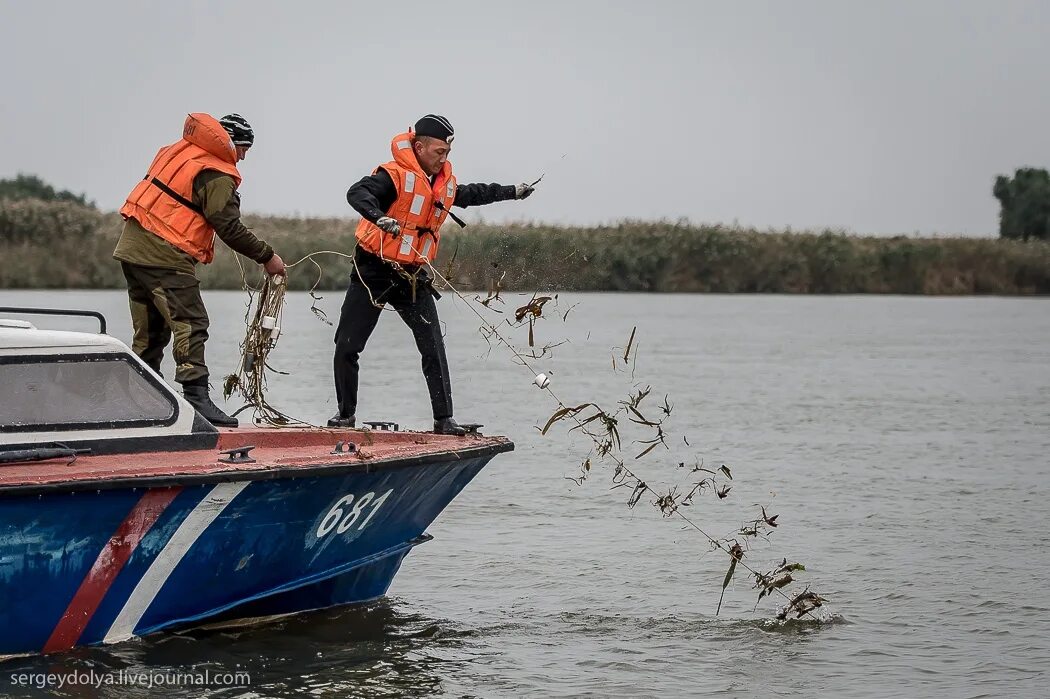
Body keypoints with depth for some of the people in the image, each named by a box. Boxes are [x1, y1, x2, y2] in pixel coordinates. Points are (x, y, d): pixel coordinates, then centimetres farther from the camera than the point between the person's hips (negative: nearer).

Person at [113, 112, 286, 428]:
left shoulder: (179, 151, 15)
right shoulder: (217, 176, -11)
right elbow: (229, 228, -14)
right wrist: (266, 257, -5)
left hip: (132, 248, 9)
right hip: (164, 257, -9)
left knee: (150, 331, 15)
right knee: (190, 325, -11)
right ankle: (196, 397, -21)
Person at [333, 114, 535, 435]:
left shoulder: (446, 185, 8)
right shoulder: (396, 175, -17)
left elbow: (472, 194, 30)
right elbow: (357, 193, -34)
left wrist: (511, 191, 38)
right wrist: (379, 217, -52)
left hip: (413, 276, 5)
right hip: (374, 271, -5)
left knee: (433, 349, -5)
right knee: (347, 345, -1)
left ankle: (444, 419, 0)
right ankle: (346, 413, 15)